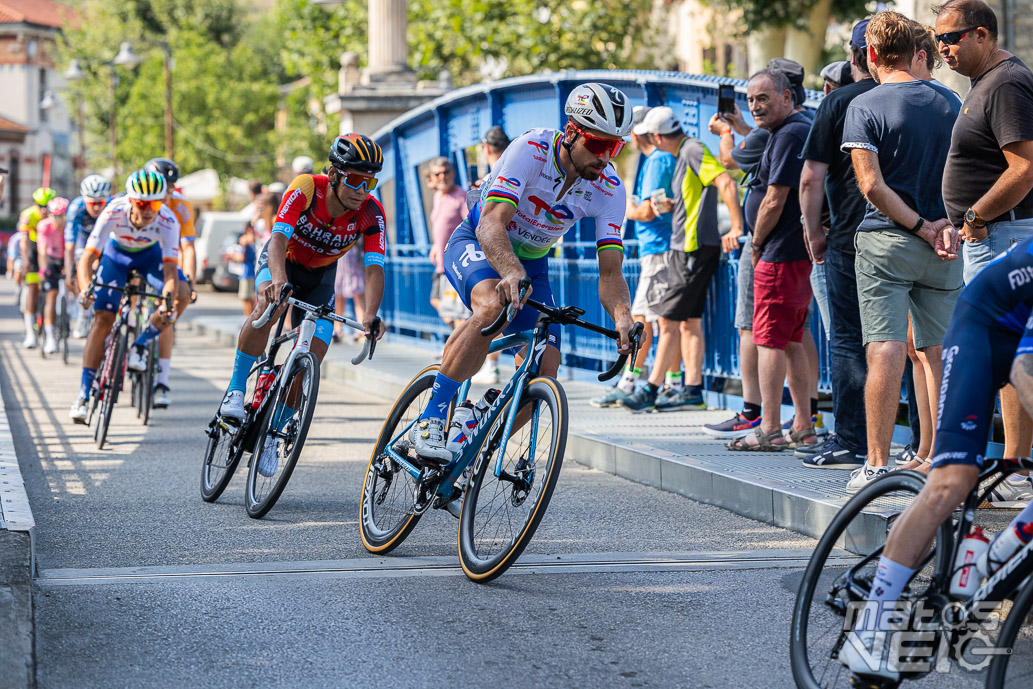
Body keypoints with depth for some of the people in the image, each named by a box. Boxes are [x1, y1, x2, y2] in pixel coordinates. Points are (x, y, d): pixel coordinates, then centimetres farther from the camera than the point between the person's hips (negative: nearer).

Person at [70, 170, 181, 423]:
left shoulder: (167, 222, -36)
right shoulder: (114, 213, -37)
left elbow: (170, 272, -41)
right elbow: (87, 259, -39)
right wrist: (86, 288, -58)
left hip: (150, 254, 1)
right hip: (116, 253, -1)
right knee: (103, 319, -14)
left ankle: (141, 345, -3)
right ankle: (83, 396, -10)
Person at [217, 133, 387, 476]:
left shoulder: (371, 213, -26)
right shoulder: (306, 189, -32)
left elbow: (375, 269, -32)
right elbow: (279, 238, -41)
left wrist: (370, 315, -50)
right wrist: (278, 280, -61)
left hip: (319, 275, 2)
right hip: (282, 262, -2)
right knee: (270, 305, -36)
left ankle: (273, 433, 10)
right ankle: (235, 391, -22)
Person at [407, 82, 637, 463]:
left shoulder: (609, 189, -17)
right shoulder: (531, 150, -29)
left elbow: (610, 271, -21)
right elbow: (492, 223, -39)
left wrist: (623, 318, -42)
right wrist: (512, 273, -59)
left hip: (531, 261, 5)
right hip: (477, 244, -5)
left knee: (545, 370, -13)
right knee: (494, 306, -38)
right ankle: (429, 423, -30)